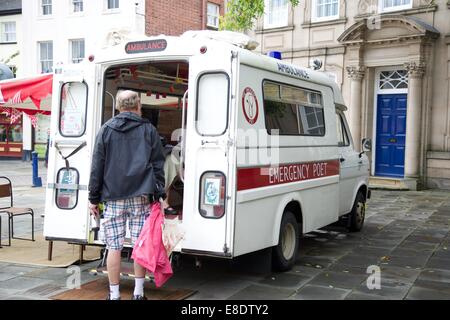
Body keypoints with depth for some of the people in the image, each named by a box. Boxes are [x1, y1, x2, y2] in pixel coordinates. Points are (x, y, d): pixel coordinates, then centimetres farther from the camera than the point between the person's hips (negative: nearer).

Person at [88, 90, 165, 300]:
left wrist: (94, 198, 8)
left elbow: (97, 166, 4)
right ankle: (138, 293, 11)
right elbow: (158, 164, 4)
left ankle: (114, 295, 10)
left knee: (114, 247, 3)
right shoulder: (148, 130, 6)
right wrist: (159, 195, 6)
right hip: (140, 197, 0)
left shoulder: (106, 130, 6)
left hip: (113, 197, 0)